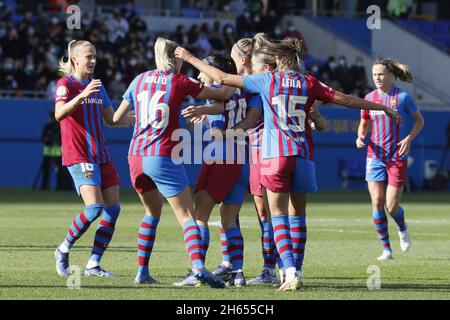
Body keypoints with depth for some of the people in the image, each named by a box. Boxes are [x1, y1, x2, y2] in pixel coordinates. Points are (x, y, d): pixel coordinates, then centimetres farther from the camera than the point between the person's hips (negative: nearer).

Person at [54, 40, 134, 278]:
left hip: (101, 155, 8)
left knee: (113, 208, -1)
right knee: (94, 207, -19)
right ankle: (63, 251, 2)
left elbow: (111, 118, 22)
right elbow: (59, 114, -23)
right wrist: (82, 95, -36)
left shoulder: (97, 86, 16)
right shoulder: (65, 84, -6)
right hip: (79, 155, -8)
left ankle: (93, 265, 5)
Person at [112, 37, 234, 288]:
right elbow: (222, 94, 4)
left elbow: (117, 117, 18)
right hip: (163, 157, -5)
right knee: (187, 216, -7)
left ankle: (142, 272, 21)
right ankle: (198, 265, -28)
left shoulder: (140, 80, 11)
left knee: (153, 212, 24)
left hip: (136, 156, 5)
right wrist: (234, 86, 25)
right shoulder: (179, 82, -2)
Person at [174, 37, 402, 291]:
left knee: (279, 217, -3)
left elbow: (223, 78, 6)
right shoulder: (309, 83, 8)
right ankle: (294, 270, 16)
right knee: (298, 214, 14)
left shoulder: (267, 80, 4)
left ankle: (291, 273, -18)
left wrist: (190, 58, 17)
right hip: (303, 155, 2)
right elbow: (347, 100, 9)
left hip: (275, 155, -2)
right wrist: (383, 108, 19)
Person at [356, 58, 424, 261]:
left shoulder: (403, 97, -6)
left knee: (392, 207, -6)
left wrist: (409, 139, -13)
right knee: (377, 203, -5)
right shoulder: (369, 98, 4)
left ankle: (402, 228, 30)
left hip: (397, 157, -3)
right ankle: (386, 249, 7)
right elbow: (364, 125, 16)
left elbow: (419, 121, 4)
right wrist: (360, 137, -6)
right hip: (375, 156, 3)